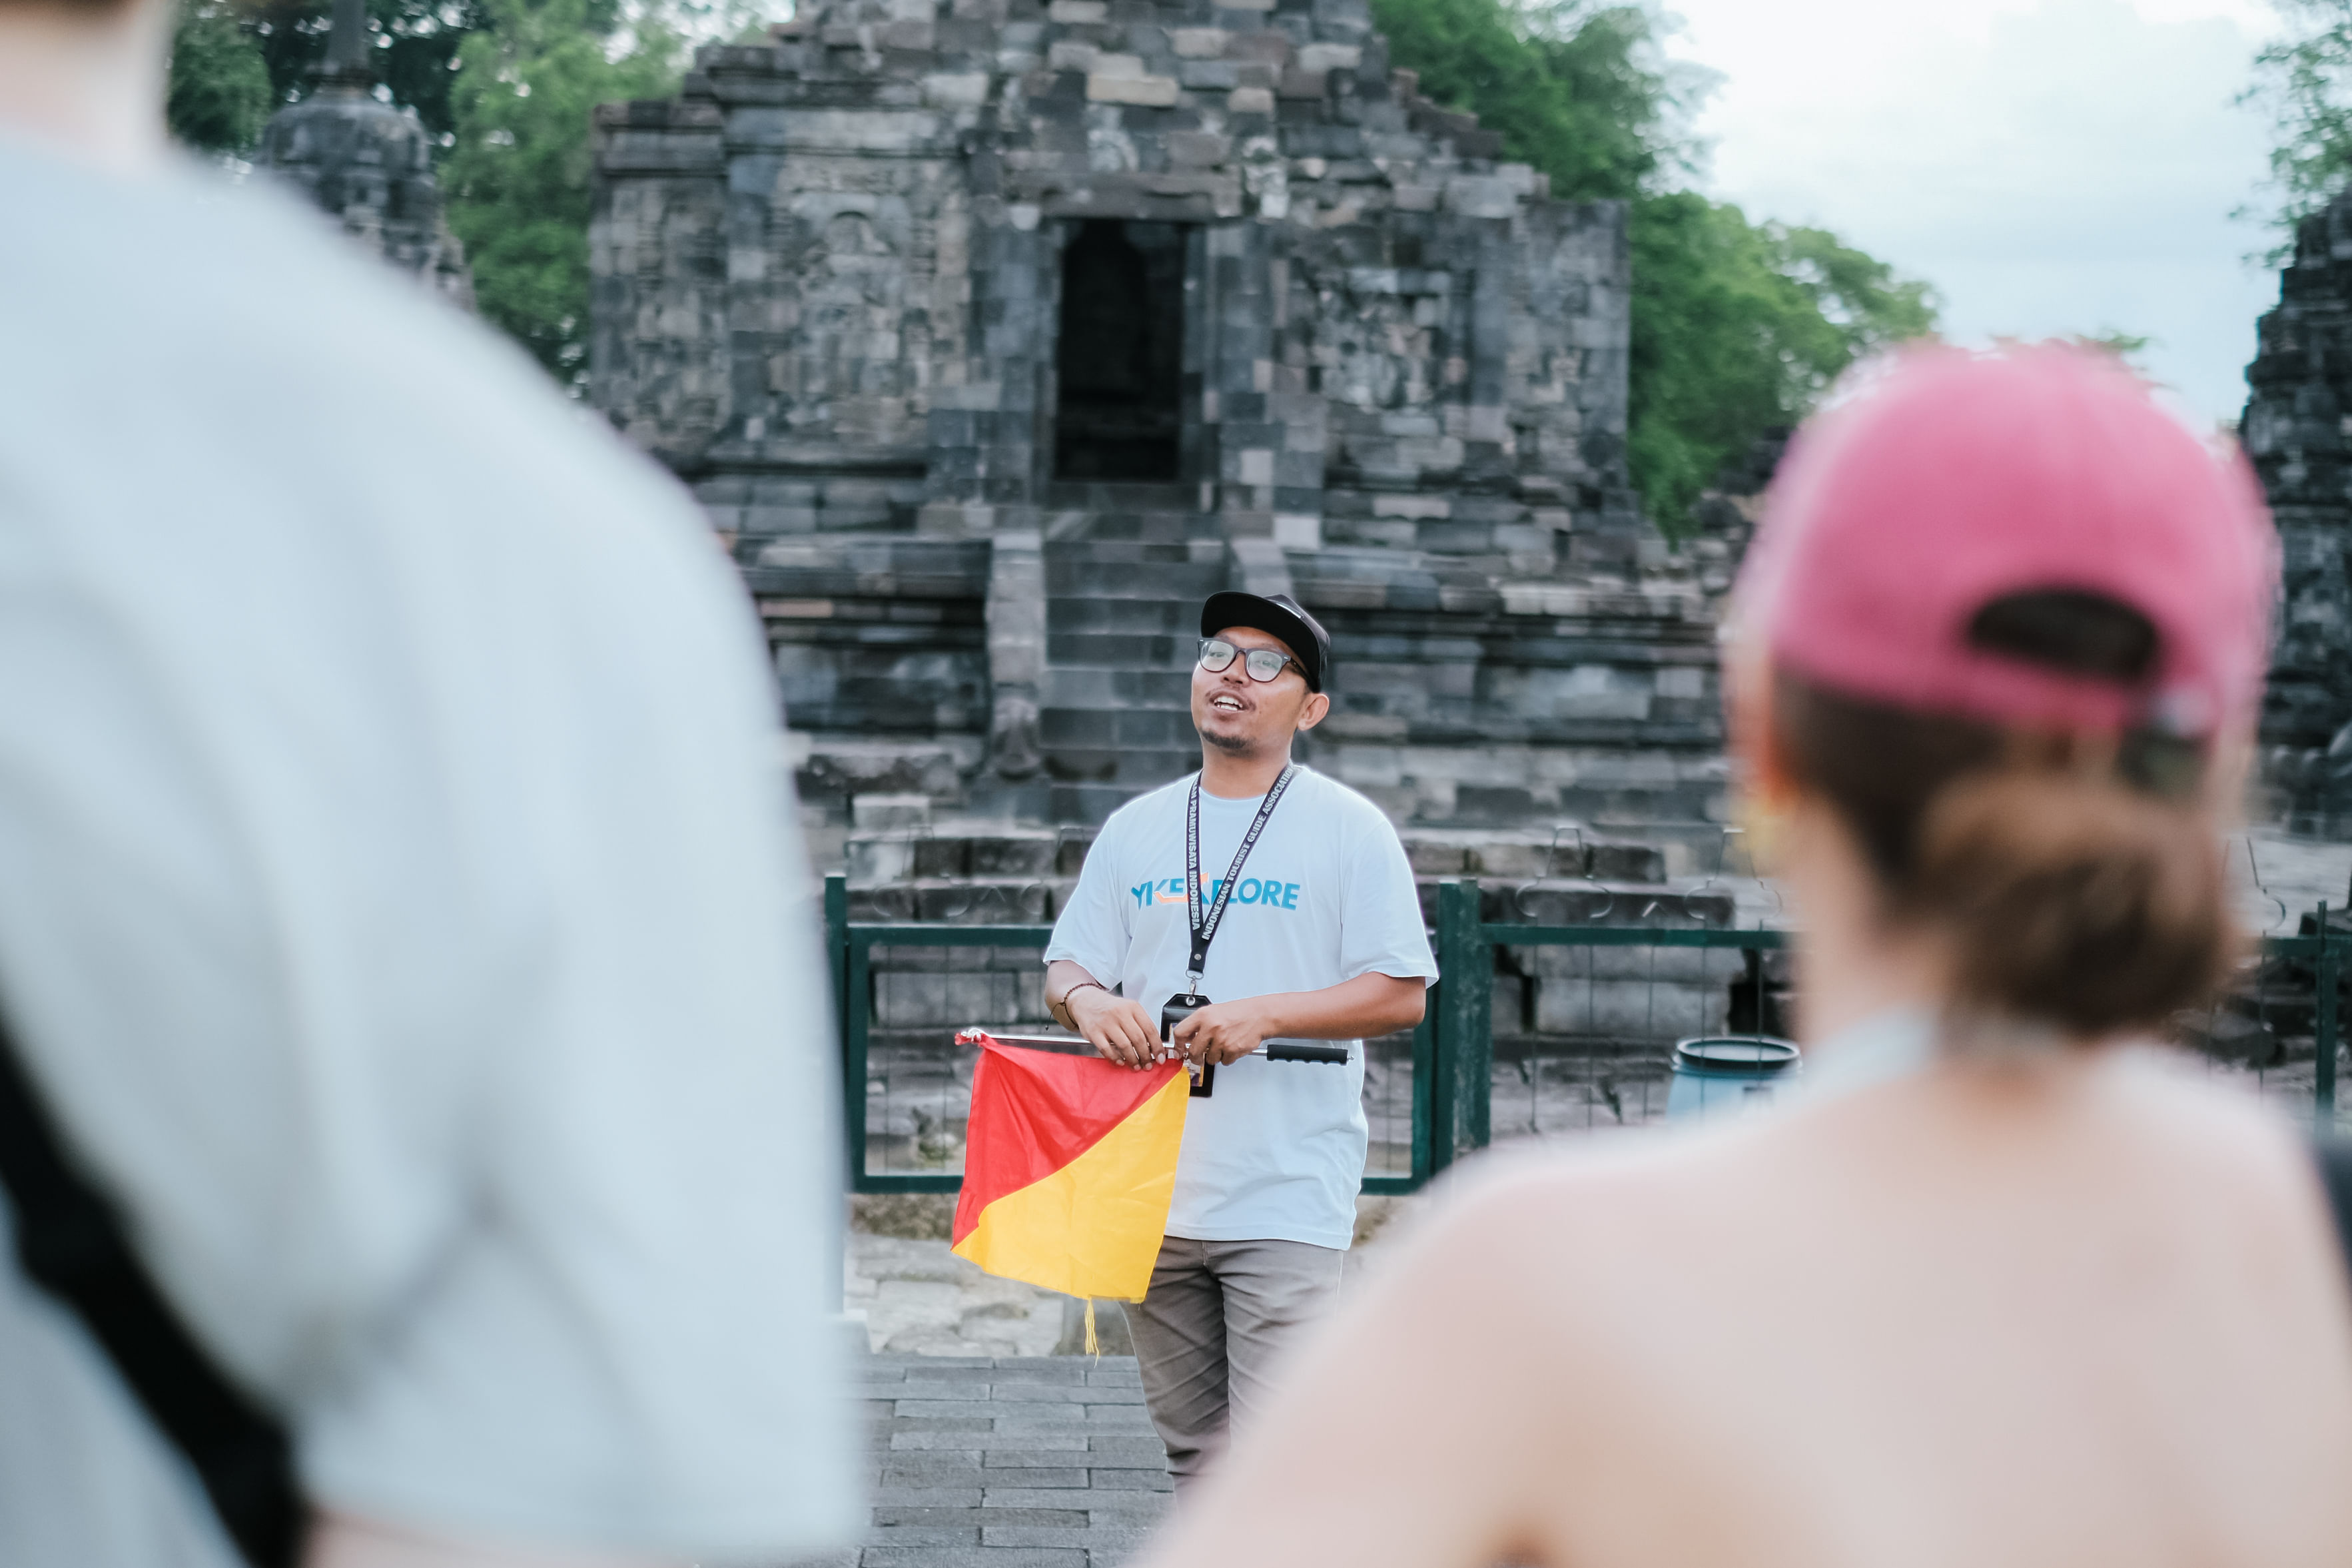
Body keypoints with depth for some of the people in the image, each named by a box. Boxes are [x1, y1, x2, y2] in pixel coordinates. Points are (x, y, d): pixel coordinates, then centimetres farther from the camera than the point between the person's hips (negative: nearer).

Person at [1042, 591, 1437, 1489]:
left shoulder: (1350, 829, -1)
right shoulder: (1134, 829, 13)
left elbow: (1403, 994, -5)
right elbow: (1066, 967, 13)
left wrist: (1266, 1016, -18)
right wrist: (1088, 1000, -12)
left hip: (1286, 1199, -5)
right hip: (1150, 1194, 5)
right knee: (1193, 1446, 13)